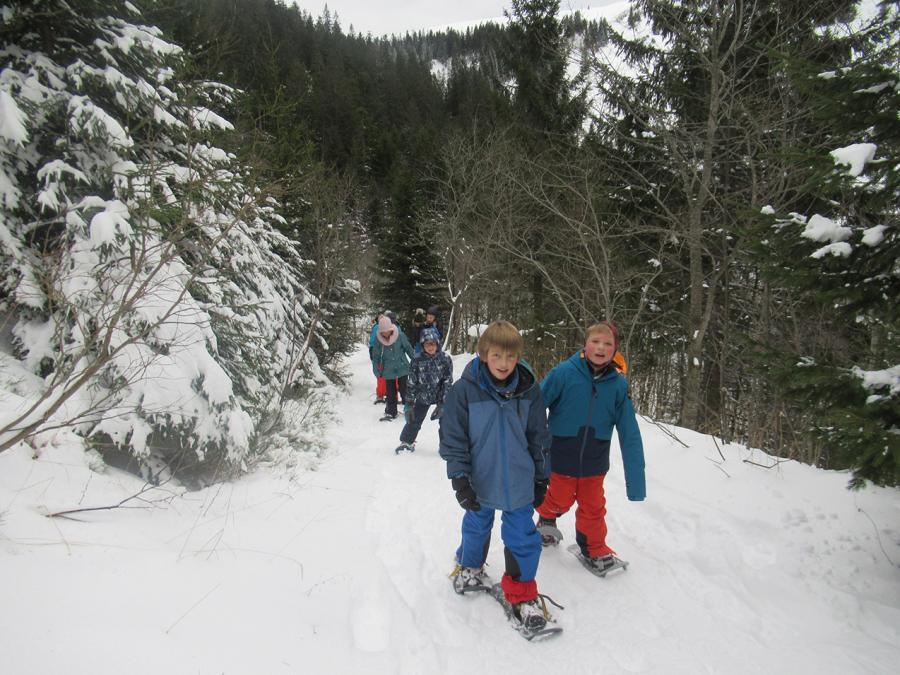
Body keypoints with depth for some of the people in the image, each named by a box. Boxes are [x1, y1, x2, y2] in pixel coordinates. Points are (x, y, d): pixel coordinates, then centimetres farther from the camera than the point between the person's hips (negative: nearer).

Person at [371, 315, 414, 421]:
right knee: (390, 392, 8)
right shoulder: (378, 339, -9)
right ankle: (391, 412, 21)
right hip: (388, 370, 1)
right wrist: (376, 369, -1)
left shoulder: (399, 335, -13)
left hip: (402, 367, -1)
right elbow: (376, 356, 1)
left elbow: (408, 348, -1)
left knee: (404, 390, 3)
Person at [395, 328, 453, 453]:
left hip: (441, 397, -1)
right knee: (414, 420, 10)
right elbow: (411, 382, -8)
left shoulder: (445, 359, -15)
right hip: (423, 397, 1)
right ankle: (407, 442, 33)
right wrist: (409, 403, -9)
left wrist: (443, 403, -16)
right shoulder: (417, 359, -14)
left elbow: (447, 382, -12)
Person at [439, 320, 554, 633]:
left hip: (519, 481, 1)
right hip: (480, 481, 0)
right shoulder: (465, 389, -16)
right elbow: (453, 437, -9)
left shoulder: (529, 389, -8)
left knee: (522, 536, 6)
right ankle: (470, 567, 49)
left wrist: (541, 478, 7)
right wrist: (460, 478, -12)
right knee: (477, 526, 22)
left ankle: (522, 591, 27)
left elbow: (539, 437, 3)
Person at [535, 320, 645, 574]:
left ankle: (594, 546, 43)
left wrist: (636, 480, -7)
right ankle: (546, 517, 50)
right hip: (561, 457, -2)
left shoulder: (618, 384, -10)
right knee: (561, 499, 16)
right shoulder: (564, 372, -19)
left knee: (593, 506, 16)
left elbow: (629, 434, -7)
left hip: (595, 461, 2)